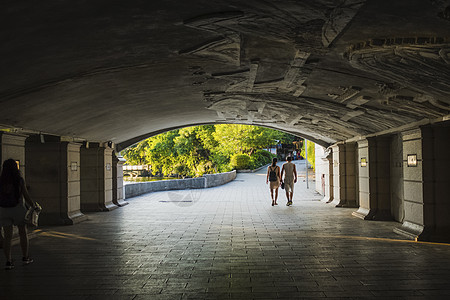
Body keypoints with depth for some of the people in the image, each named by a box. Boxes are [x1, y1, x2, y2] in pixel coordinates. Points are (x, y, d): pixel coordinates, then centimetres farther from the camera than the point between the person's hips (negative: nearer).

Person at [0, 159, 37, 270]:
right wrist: (33, 205, 10)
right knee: (23, 233, 14)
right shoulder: (19, 180, -7)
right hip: (17, 209, -2)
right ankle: (25, 257, 21)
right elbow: (26, 197, -5)